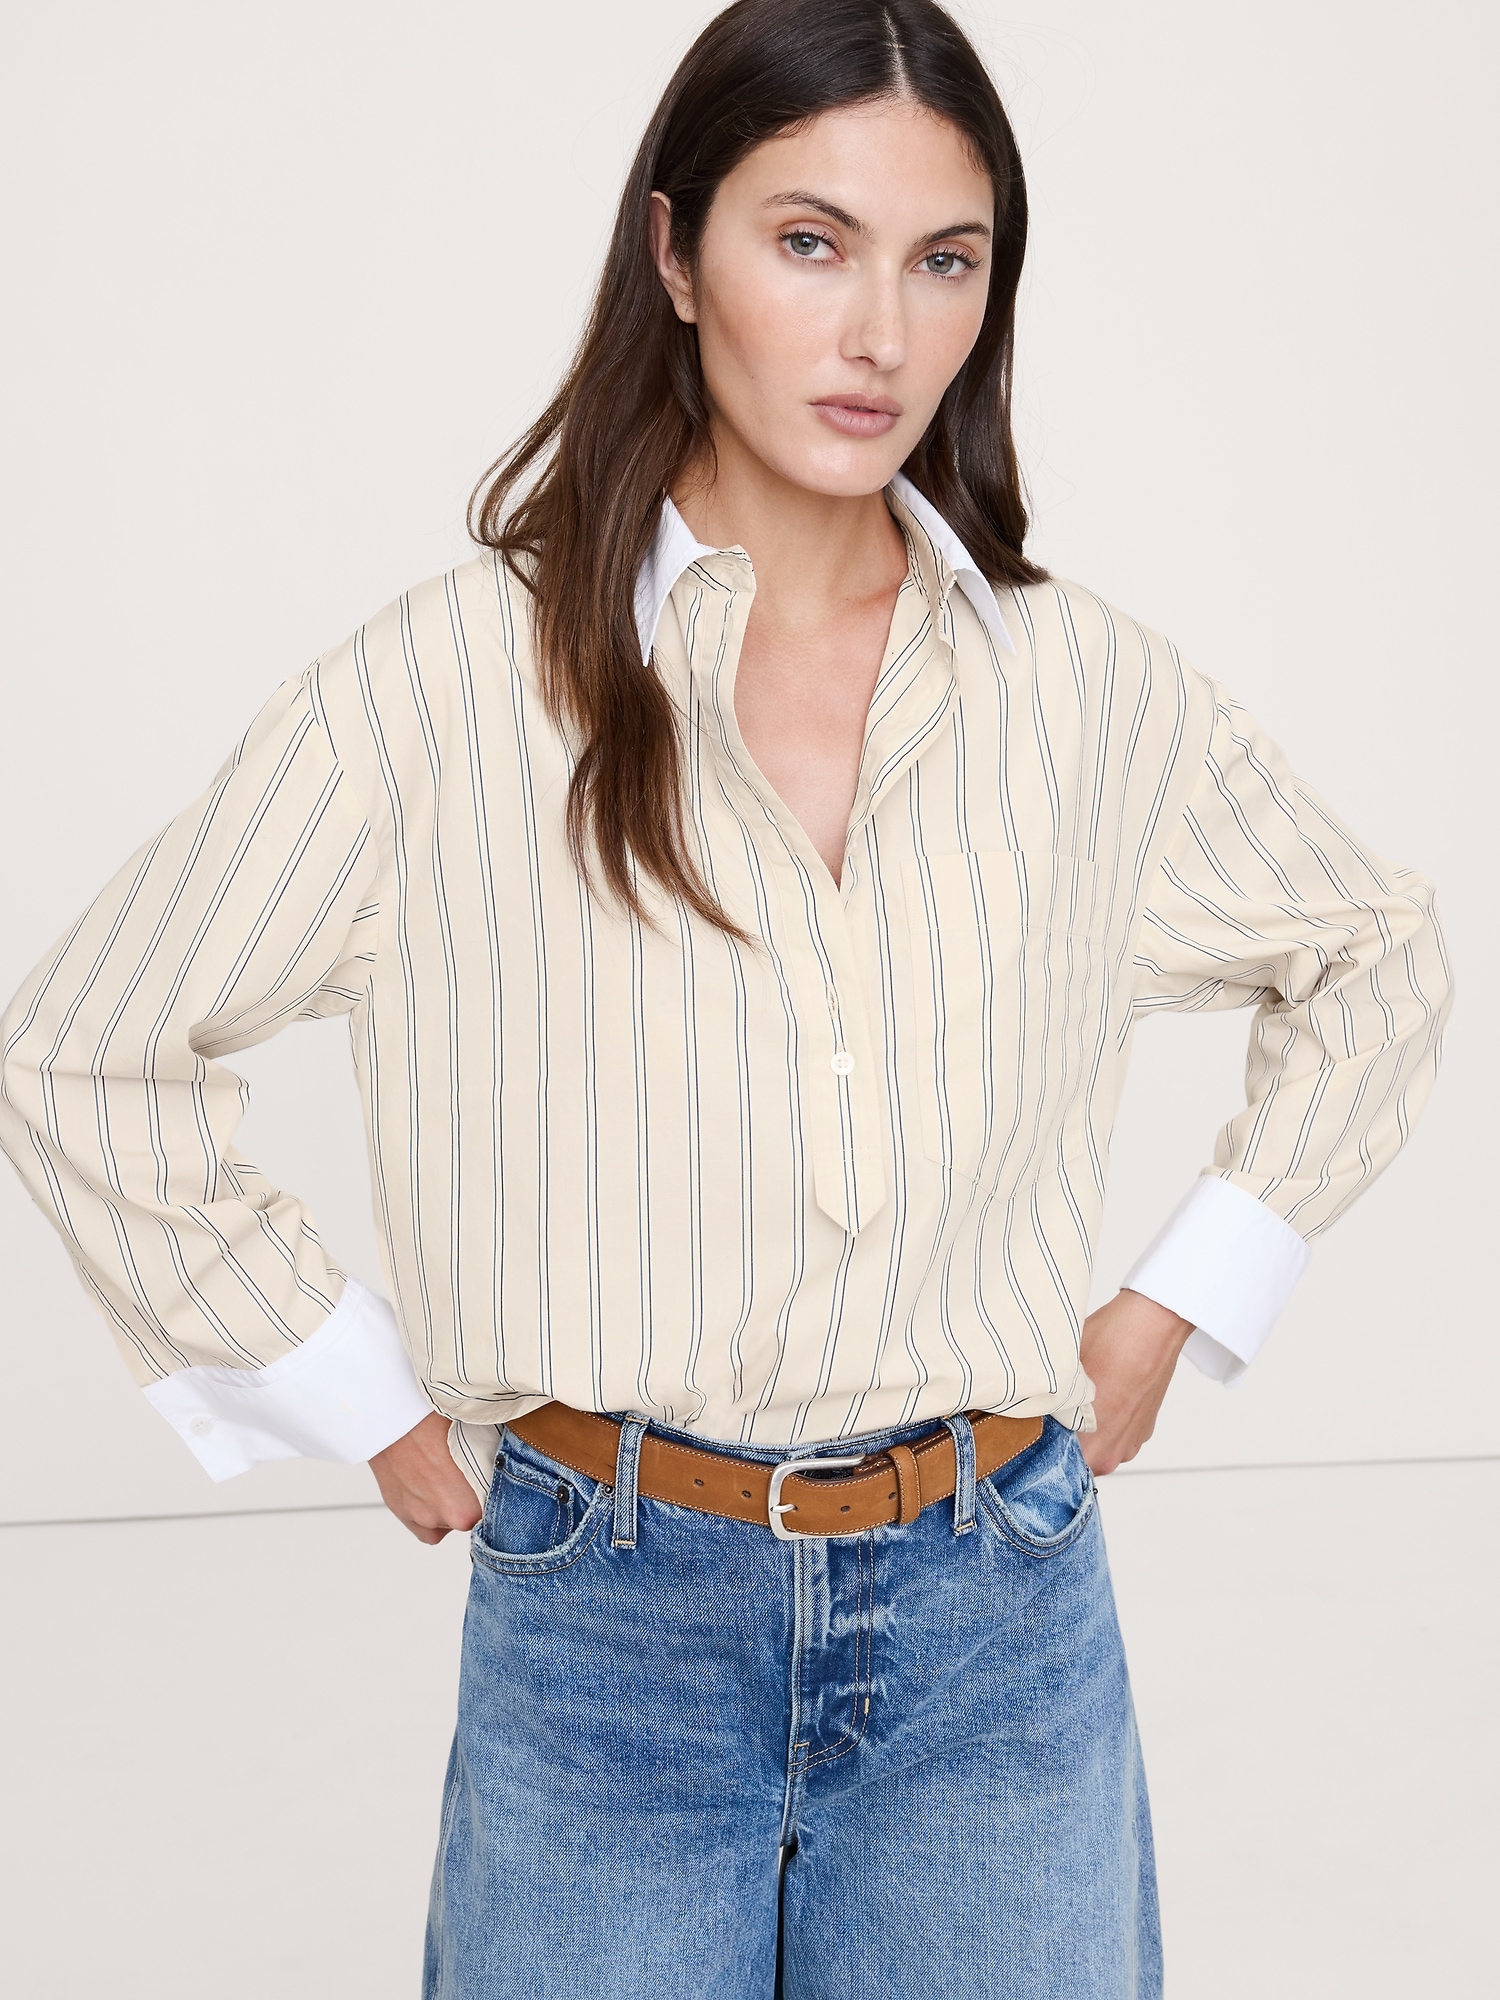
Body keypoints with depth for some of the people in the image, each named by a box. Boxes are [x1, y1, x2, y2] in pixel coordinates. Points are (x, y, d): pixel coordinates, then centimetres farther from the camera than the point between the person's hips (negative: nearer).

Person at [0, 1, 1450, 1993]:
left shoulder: (1087, 688, 0)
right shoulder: (452, 686, -8)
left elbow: (1374, 961, 16)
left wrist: (1180, 1307, 8)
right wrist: (371, 1403, -1)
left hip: (997, 1624, 2)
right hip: (604, 1628, -2)